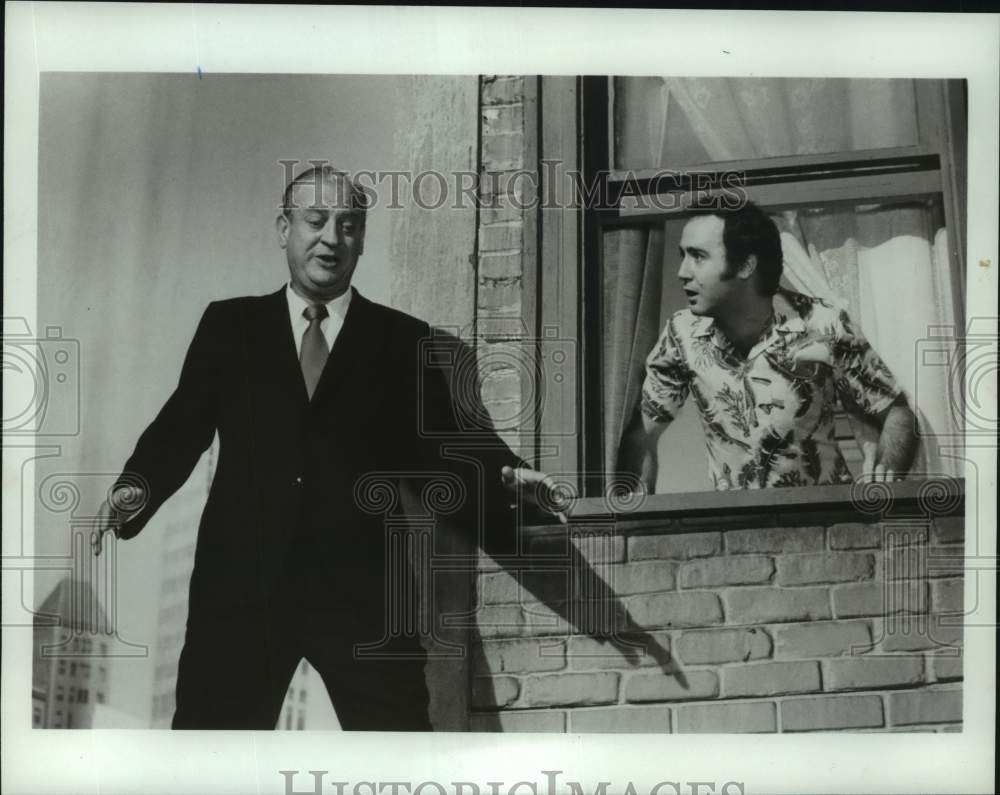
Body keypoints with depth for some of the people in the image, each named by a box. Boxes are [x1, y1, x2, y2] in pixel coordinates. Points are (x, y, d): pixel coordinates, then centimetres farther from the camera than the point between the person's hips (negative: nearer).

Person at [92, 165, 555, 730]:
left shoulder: (404, 340, 10)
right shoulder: (229, 325, 12)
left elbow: (443, 452, 5)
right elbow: (183, 425, 6)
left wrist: (502, 478, -14)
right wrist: (139, 486, -13)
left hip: (364, 590, 0)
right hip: (244, 583, 1)